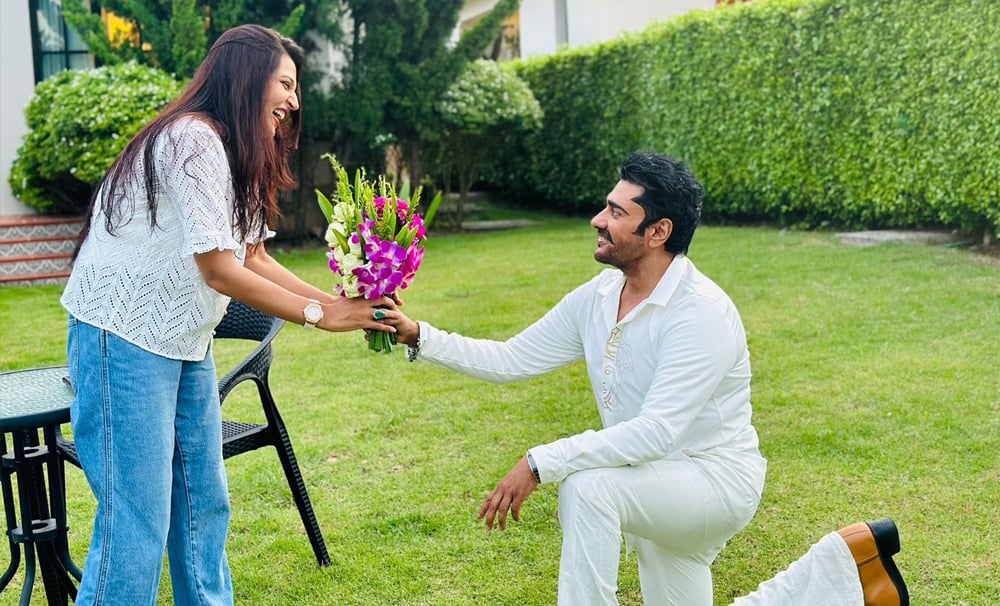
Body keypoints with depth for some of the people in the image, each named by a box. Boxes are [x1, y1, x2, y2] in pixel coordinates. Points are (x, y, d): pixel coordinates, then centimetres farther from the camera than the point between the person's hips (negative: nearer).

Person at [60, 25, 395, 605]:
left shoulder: (240, 156, 11)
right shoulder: (191, 138, -19)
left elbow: (253, 257, 7)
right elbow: (218, 270, -22)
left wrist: (340, 302, -3)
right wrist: (320, 314, -17)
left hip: (186, 341, 10)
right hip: (126, 338, -10)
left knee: (205, 504, 13)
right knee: (136, 521, -6)